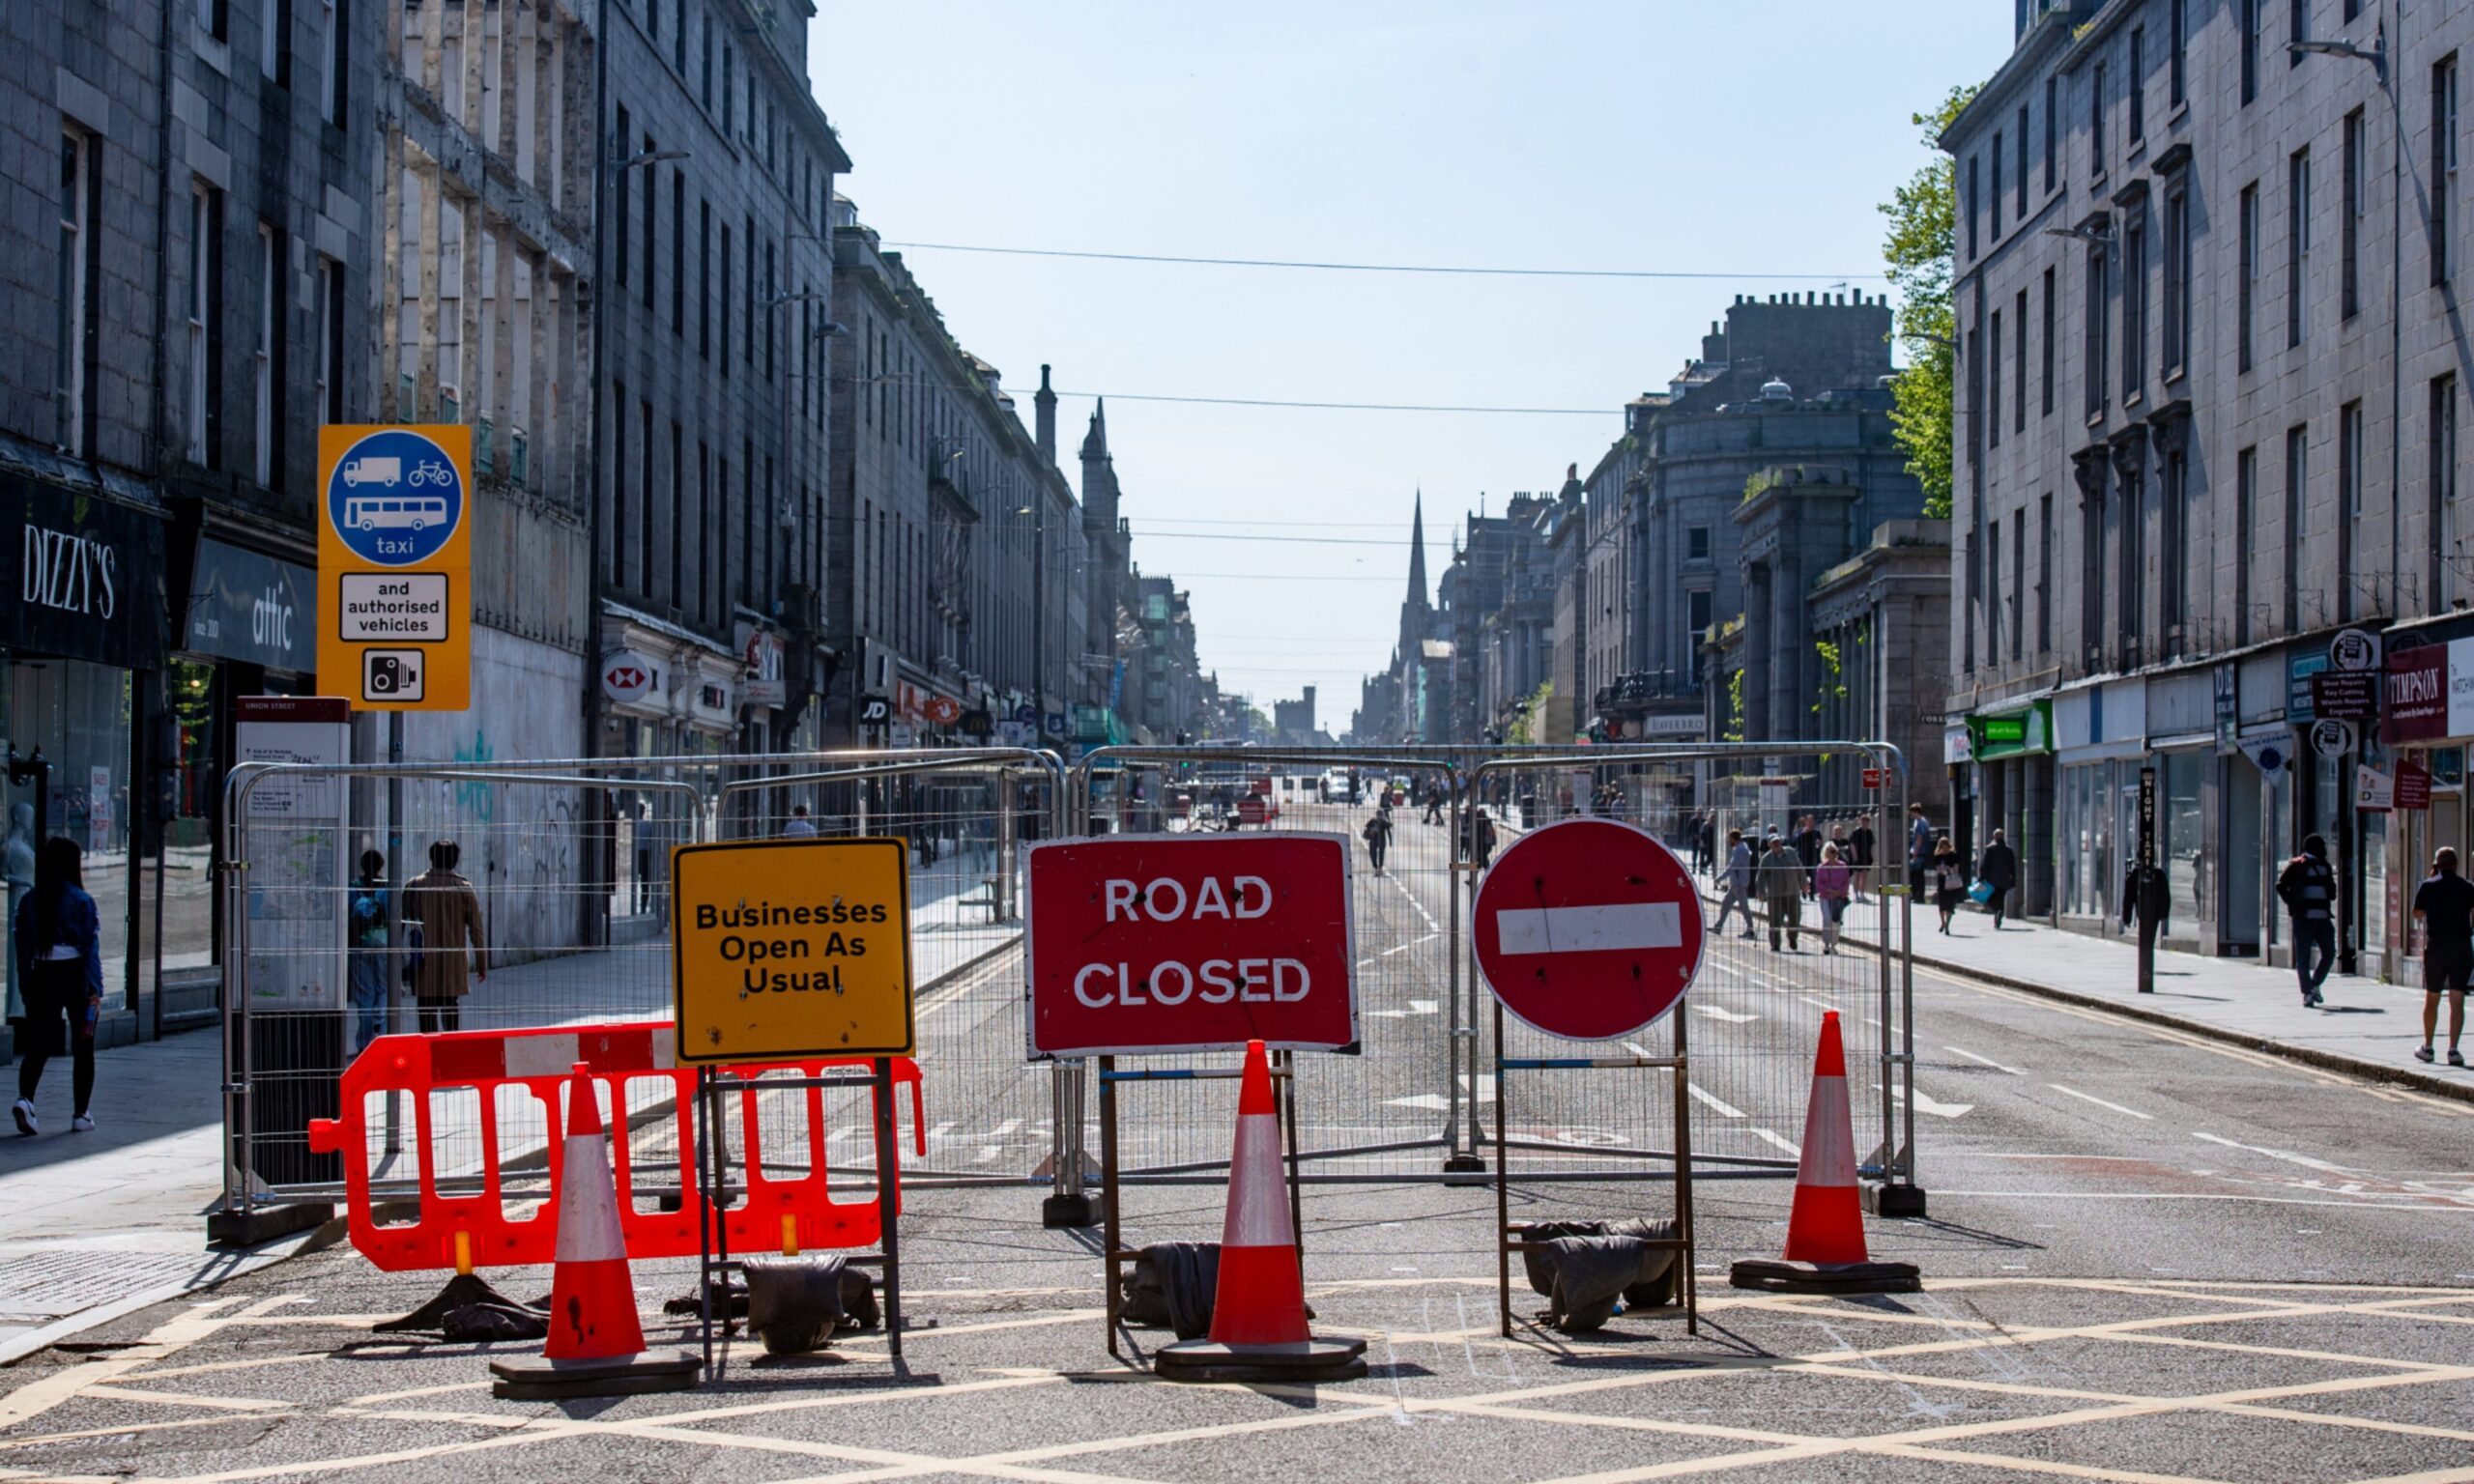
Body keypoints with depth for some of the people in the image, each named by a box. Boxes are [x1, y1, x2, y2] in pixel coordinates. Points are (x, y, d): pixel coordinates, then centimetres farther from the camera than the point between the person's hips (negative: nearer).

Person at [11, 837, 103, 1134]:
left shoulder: (29, 901, 2)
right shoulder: (81, 901, -8)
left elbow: (21, 946, 3)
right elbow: (91, 948, -10)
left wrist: (26, 988, 9)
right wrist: (95, 990, -8)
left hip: (42, 978, 3)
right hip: (76, 976, -3)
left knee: (38, 1045, 6)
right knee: (82, 1049, 10)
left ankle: (25, 1098, -20)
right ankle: (81, 1115, 13)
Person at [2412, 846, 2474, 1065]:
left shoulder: (2427, 887, -1)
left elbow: (2418, 914, 12)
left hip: (2436, 948, 0)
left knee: (2431, 1000, 13)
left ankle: (2427, 1047, 18)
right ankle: (2453, 1050, -6)